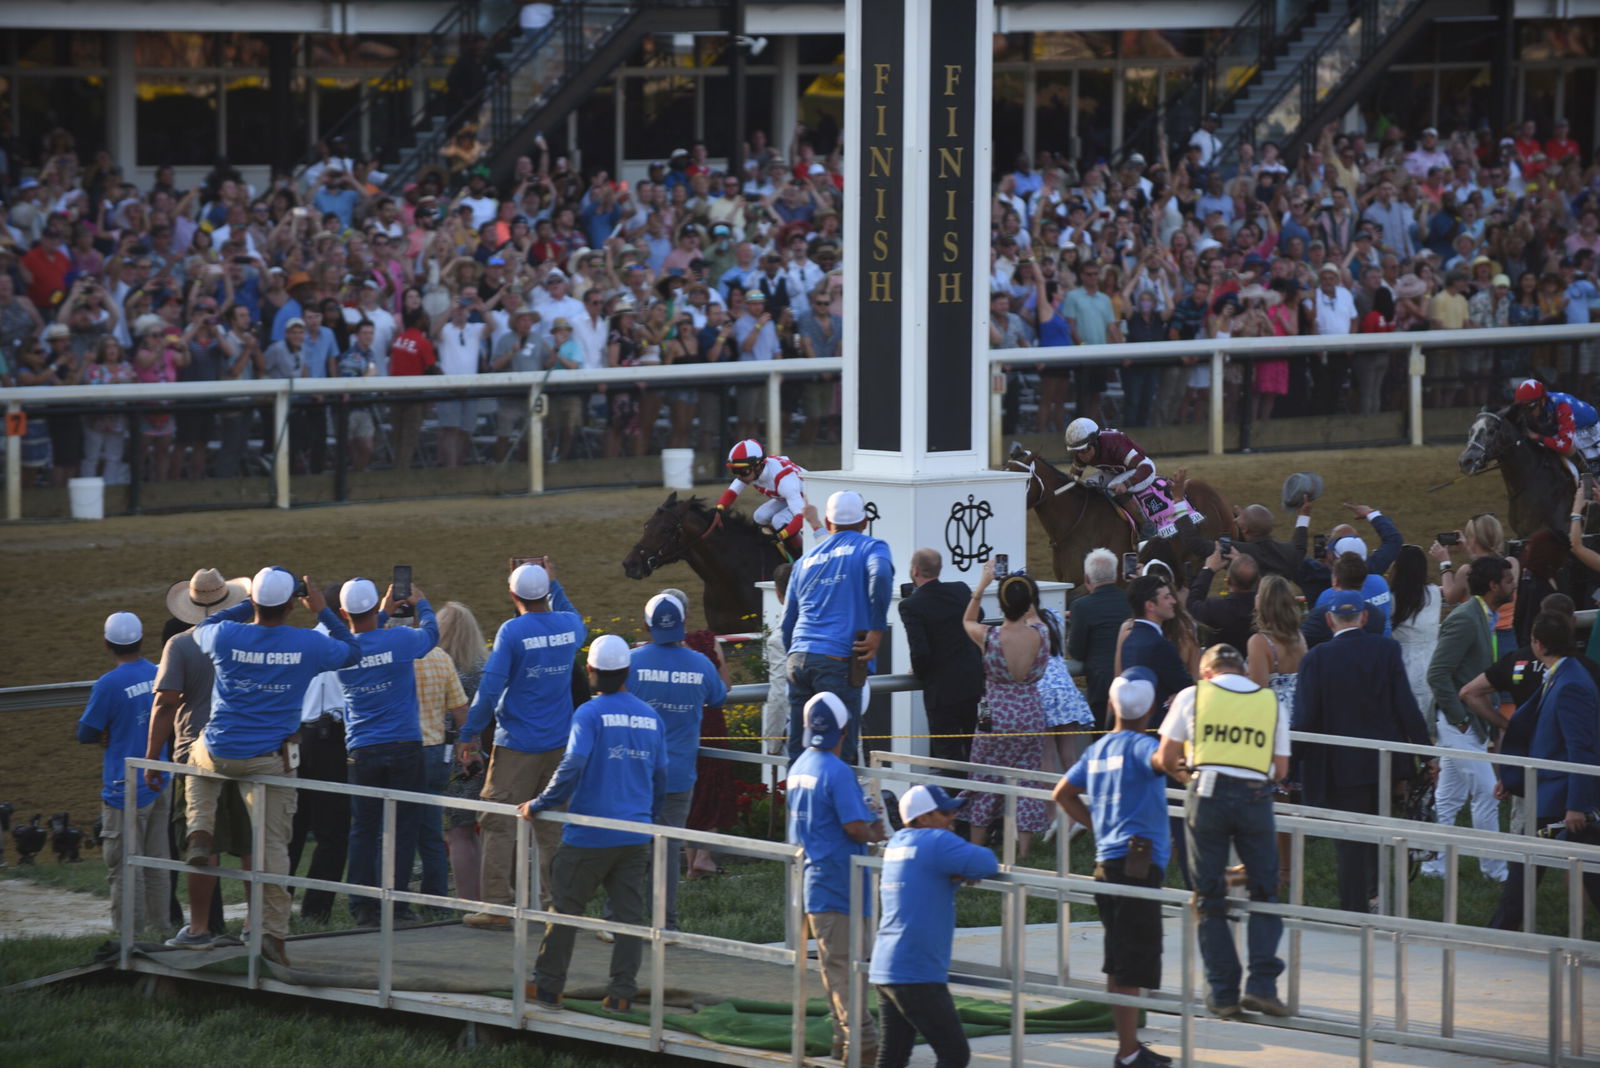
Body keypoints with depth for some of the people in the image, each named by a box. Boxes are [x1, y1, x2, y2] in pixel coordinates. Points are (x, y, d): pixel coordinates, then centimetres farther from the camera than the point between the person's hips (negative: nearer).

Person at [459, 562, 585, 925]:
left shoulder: (512, 631, -14)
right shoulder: (568, 625, 2)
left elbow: (490, 688, -16)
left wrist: (469, 734, -7)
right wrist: (554, 586, 33)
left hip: (517, 743, -5)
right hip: (559, 743, 5)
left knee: (499, 824, -1)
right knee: (552, 827, 12)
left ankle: (496, 907, -6)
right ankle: (555, 903, 11)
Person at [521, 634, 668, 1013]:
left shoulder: (590, 714, -11)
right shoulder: (650, 718, 7)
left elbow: (572, 767, -22)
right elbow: (659, 778, 14)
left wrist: (540, 805, -14)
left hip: (589, 836, -5)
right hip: (635, 837, 5)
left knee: (565, 909, 6)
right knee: (629, 915, 6)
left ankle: (547, 986, 12)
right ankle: (622, 993, 4)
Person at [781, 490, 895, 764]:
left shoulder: (805, 561, 24)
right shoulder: (870, 547, 8)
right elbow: (880, 574, -15)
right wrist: (876, 631, -11)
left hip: (799, 659, 5)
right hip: (839, 659, -5)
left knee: (798, 752, 6)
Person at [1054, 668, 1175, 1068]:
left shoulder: (1097, 750, 16)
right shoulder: (1140, 744, -8)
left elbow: (1064, 794, 25)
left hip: (1106, 860, 9)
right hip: (1138, 862, -9)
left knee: (1121, 961, 14)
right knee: (1132, 963, -7)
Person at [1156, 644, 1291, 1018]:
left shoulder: (1193, 696, 7)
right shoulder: (1270, 702, 11)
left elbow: (1166, 758, 7)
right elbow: (1280, 770, 11)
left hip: (1207, 795, -1)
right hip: (1256, 798, 1)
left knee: (1209, 898, 8)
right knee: (1264, 893, 10)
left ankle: (1222, 991, 7)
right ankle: (1261, 984, -3)